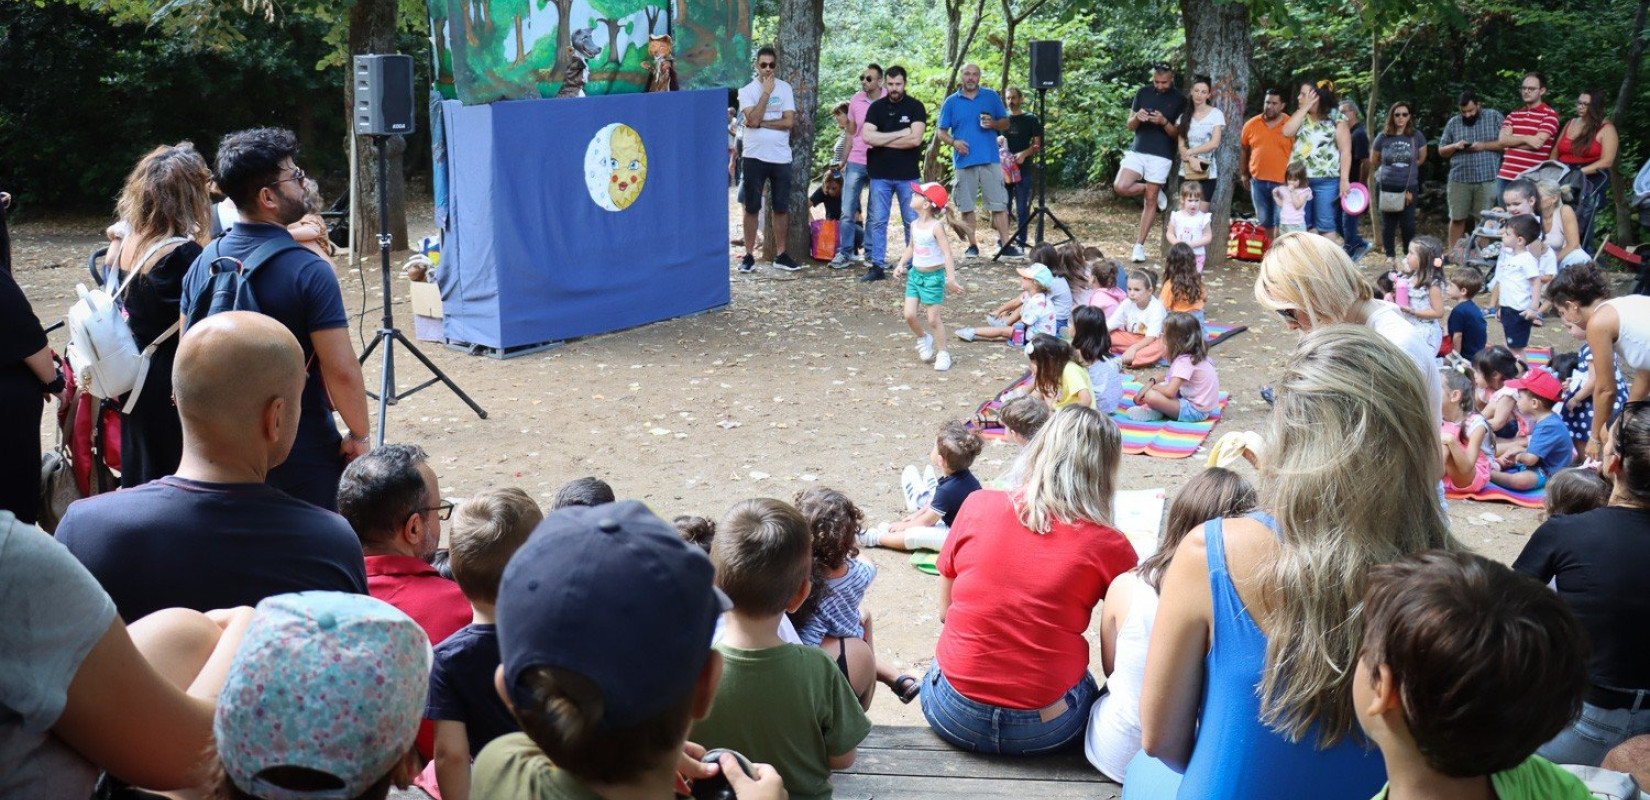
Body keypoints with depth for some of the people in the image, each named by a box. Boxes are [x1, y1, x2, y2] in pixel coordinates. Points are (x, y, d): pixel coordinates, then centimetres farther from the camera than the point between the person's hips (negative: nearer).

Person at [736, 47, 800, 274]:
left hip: (781, 157, 2)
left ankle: (780, 255, 15)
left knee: (781, 208, 7)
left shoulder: (785, 89, 4)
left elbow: (789, 121, -7)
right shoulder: (747, 91, 0)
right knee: (752, 208, 2)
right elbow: (753, 120, -16)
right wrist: (766, 92, -13)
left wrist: (760, 122, -12)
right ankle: (749, 256, 7)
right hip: (754, 157, -2)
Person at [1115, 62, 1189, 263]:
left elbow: (1177, 134, -1)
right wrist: (1137, 117, -15)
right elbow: (1130, 125, 8)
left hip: (1161, 155, -3)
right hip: (1137, 151, 3)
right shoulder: (1143, 93, 7)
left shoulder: (1179, 100, -1)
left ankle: (1139, 246, 5)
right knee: (1120, 187, -14)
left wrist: (1164, 122, -21)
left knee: (1150, 201, -1)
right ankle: (1154, 191, 13)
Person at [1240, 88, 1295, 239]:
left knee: (1280, 222, -2)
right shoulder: (1251, 125, 2)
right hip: (1258, 181, 3)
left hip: (1283, 182, -3)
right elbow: (1244, 150, 13)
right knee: (1264, 221, 14)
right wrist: (1244, 174, 17)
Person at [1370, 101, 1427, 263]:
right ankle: (1390, 255, 16)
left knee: (1408, 223, -4)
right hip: (1386, 187, 0)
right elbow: (1373, 161, 12)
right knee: (1388, 222, 5)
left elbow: (1421, 159, 14)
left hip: (1409, 187, 0)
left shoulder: (1416, 136, 0)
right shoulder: (1383, 137, -1)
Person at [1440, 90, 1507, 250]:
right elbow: (1441, 151, 14)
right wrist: (1455, 146, -6)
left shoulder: (1494, 117, 4)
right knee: (1457, 219, 3)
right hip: (1459, 179, 2)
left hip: (1487, 179, -2)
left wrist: (1483, 146, -13)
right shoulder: (1453, 123, 10)